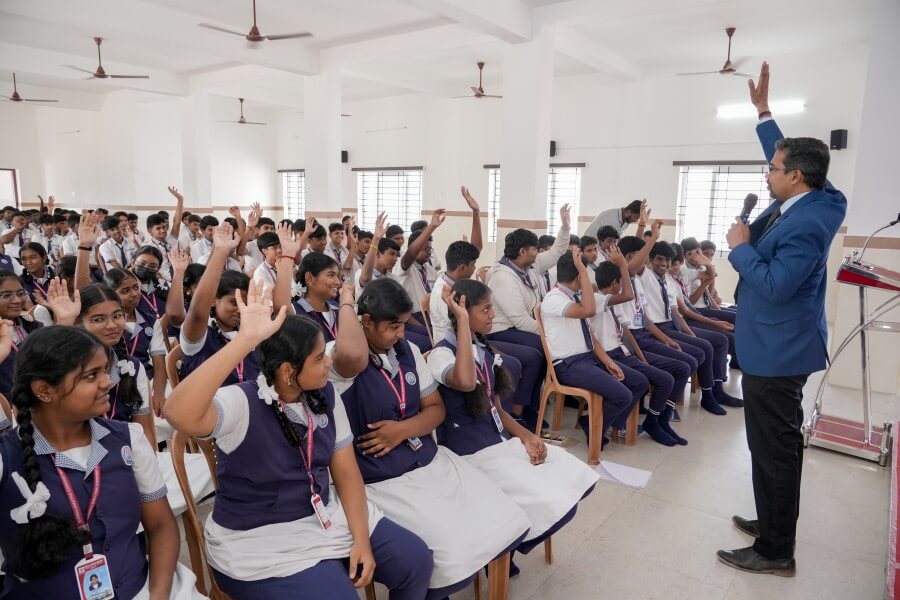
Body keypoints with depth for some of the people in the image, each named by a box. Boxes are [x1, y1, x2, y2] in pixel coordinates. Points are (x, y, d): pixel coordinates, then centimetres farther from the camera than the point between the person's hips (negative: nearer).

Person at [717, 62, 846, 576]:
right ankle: (772, 523, 36)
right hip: (776, 346, 11)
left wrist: (740, 246, -15)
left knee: (775, 449, 0)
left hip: (777, 351, -11)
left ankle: (775, 551, 14)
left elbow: (773, 285, -27)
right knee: (773, 444, 20)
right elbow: (785, 153, 20)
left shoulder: (806, 224, -25)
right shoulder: (810, 200, 4)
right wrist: (763, 110, 19)